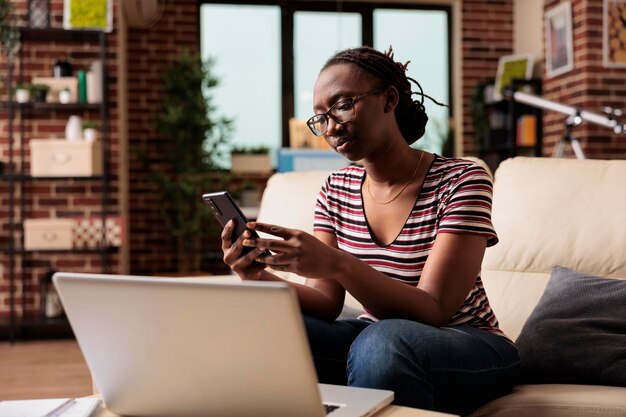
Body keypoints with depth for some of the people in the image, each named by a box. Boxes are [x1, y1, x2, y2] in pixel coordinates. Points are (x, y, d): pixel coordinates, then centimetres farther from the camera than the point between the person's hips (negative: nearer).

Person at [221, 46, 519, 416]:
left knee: (381, 342, -37)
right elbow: (327, 303, -3)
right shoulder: (336, 191, 2)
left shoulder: (461, 181, -15)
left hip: (467, 348, -4)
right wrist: (264, 278, -25)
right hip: (372, 338, 4)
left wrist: (337, 264, -38)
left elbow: (432, 312, -23)